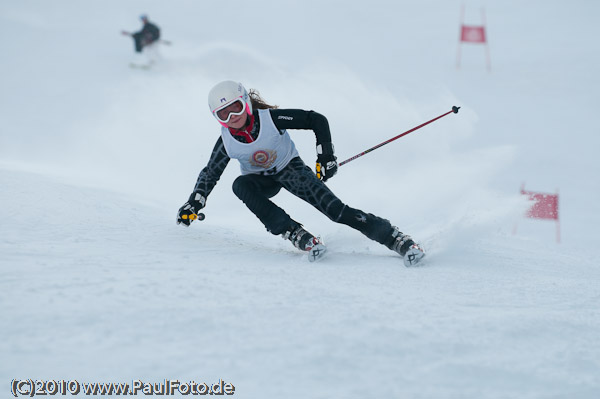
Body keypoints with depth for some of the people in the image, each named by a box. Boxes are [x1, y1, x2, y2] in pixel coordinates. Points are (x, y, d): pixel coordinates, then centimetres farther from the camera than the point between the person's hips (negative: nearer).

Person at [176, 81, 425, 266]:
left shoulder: (271, 118, -26)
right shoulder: (227, 142, -18)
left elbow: (317, 121, -21)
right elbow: (210, 174, -3)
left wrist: (325, 156, -25)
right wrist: (193, 204, -13)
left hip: (290, 168, -2)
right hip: (262, 181, 3)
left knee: (334, 209, -23)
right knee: (241, 185, -33)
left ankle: (394, 238, -21)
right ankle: (296, 235, -37)